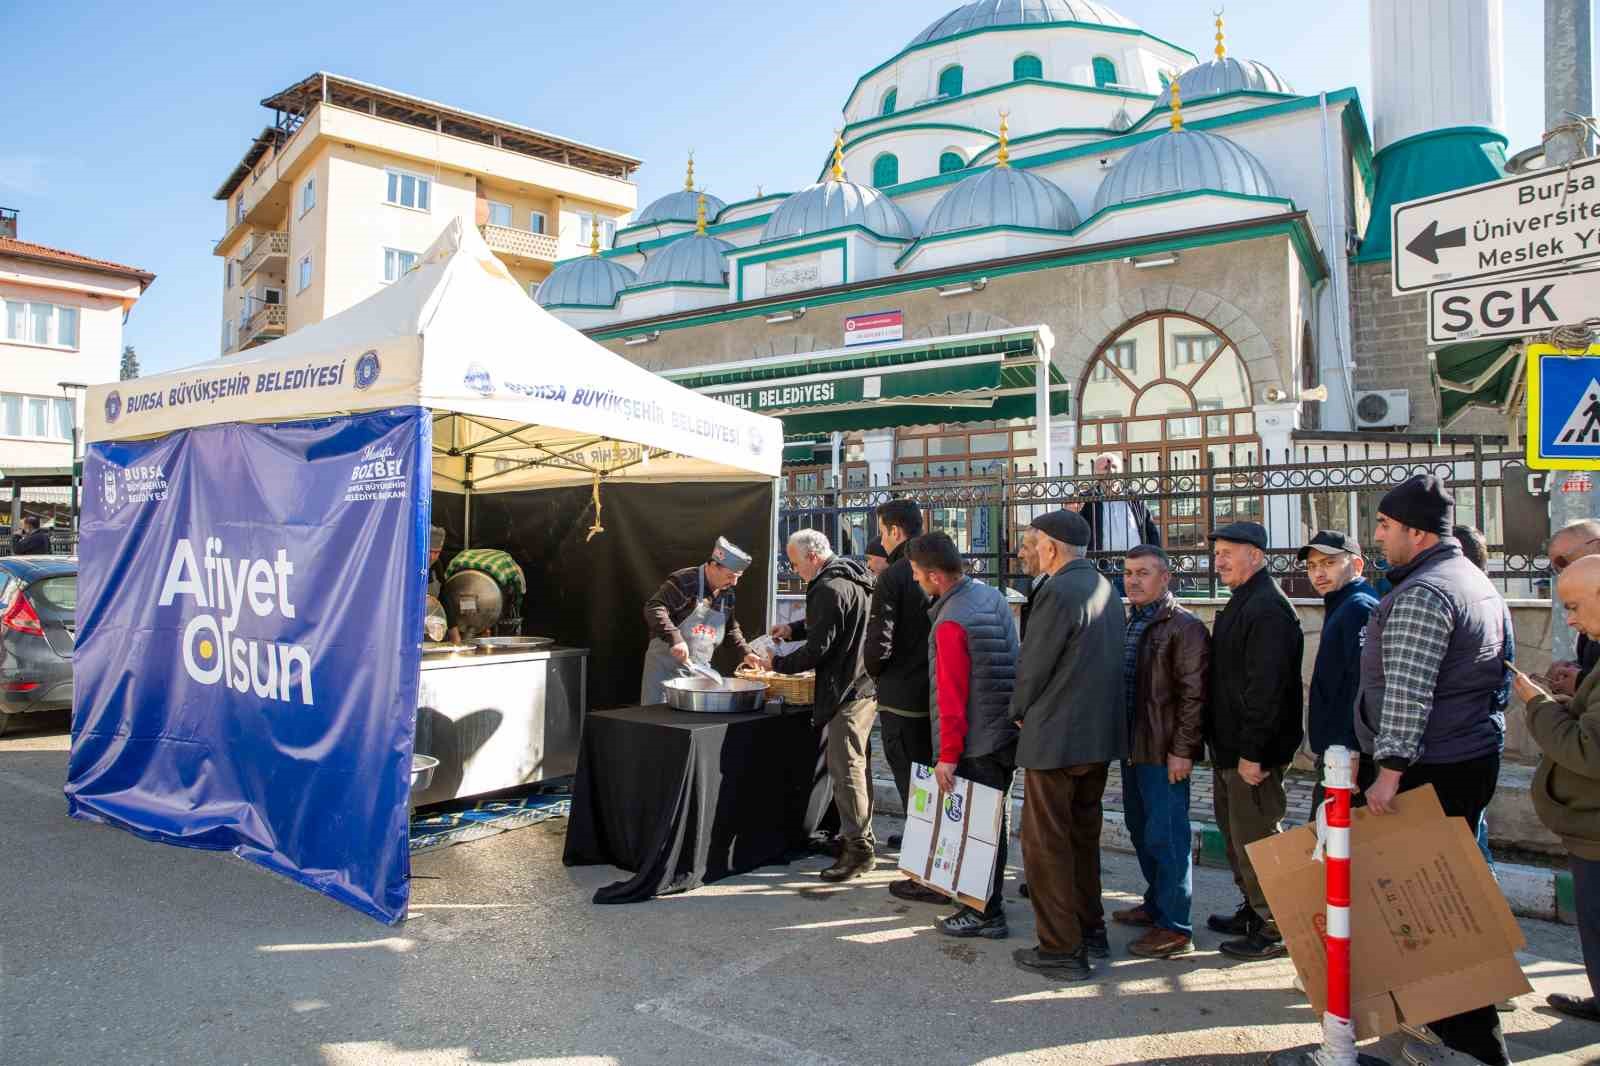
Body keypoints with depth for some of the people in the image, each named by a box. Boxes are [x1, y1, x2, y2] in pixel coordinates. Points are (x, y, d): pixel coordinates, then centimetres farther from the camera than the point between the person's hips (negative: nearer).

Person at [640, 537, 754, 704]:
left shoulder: (727, 594, 9)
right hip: (666, 666, -7)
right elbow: (654, 608, -25)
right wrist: (675, 638, -36)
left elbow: (731, 629, 23)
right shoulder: (684, 582, -15)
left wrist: (746, 653, 9)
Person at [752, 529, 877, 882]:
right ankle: (858, 836, 29)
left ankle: (859, 848, 1)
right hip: (865, 684, 11)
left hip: (847, 690, -11)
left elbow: (817, 649, -19)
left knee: (846, 767, -5)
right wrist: (794, 628, 16)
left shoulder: (829, 589, -19)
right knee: (857, 764, 18)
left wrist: (773, 664, -8)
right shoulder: (852, 578, 13)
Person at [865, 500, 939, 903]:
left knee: (913, 786, 2)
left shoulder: (892, 577, -15)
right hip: (938, 693, 7)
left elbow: (879, 644, -18)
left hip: (902, 699, -7)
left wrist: (874, 672, 1)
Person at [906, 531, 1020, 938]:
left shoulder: (951, 622, -23)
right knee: (996, 819, 19)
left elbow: (951, 694, -23)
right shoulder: (993, 595, 4)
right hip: (1006, 731, 9)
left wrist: (948, 755, -18)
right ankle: (990, 900, 34)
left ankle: (985, 914, 14)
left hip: (975, 743, -9)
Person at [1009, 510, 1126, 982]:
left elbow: (1033, 665, -16)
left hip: (1055, 736, -9)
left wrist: (1019, 710, 2)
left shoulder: (1058, 592, -19)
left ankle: (1061, 950, 9)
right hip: (1101, 732, 9)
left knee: (1046, 843, 2)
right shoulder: (1105, 588, 8)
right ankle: (1091, 930, 32)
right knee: (1084, 835, 21)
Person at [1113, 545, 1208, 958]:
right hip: (1133, 748, 8)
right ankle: (1156, 905, 33)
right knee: (1142, 831, 18)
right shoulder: (1132, 624, 14)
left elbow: (1194, 694, -16)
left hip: (1165, 753, -8)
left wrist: (1182, 750, -19)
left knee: (1165, 836, -2)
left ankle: (1174, 928, 8)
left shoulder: (1185, 627, -12)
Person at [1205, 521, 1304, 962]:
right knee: (1236, 832, 19)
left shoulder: (1268, 607, -19)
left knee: (1255, 839, -2)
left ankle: (1275, 930, 10)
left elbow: (1266, 686, -25)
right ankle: (1253, 912, 32)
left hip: (1254, 753, -11)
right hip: (1230, 749, 11)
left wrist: (1252, 752, -25)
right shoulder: (1242, 604, 15)